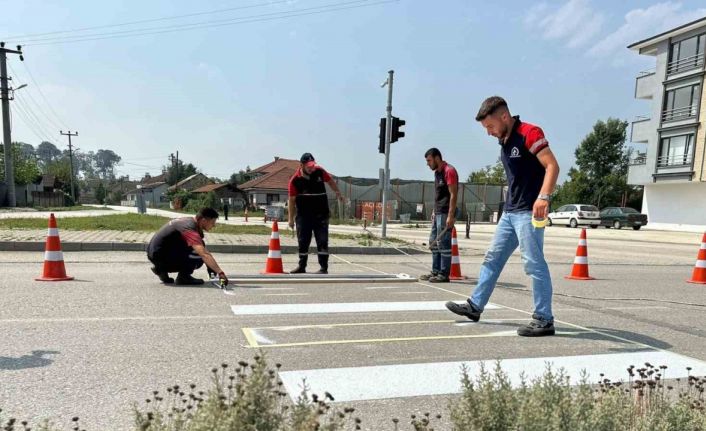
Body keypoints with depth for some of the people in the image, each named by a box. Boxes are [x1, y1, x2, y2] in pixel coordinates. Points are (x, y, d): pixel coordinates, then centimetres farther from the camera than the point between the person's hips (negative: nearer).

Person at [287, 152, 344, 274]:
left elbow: (330, 181, 16)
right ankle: (301, 266, 21)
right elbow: (291, 200, -3)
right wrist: (291, 219, -2)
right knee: (303, 242, 7)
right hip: (303, 215, 0)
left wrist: (338, 193, 14)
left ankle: (324, 268, 2)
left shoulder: (320, 171, -4)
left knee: (322, 241, -3)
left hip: (321, 214, 1)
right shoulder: (295, 180, -9)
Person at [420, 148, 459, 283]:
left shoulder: (449, 171, -12)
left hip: (445, 214, -10)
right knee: (433, 242, 13)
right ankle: (436, 271, 20)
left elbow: (453, 195, -17)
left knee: (443, 243, -6)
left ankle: (444, 274, 0)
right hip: (437, 214, 10)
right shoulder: (437, 172, 16)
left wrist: (451, 216, -21)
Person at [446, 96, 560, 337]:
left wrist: (543, 197, -33)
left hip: (529, 212, -9)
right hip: (509, 212, 10)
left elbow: (552, 166, -20)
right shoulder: (504, 141, 15)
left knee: (534, 263, -8)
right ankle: (475, 306, 23)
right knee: (493, 258, 13)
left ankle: (544, 320, 1)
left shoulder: (529, 133, -12)